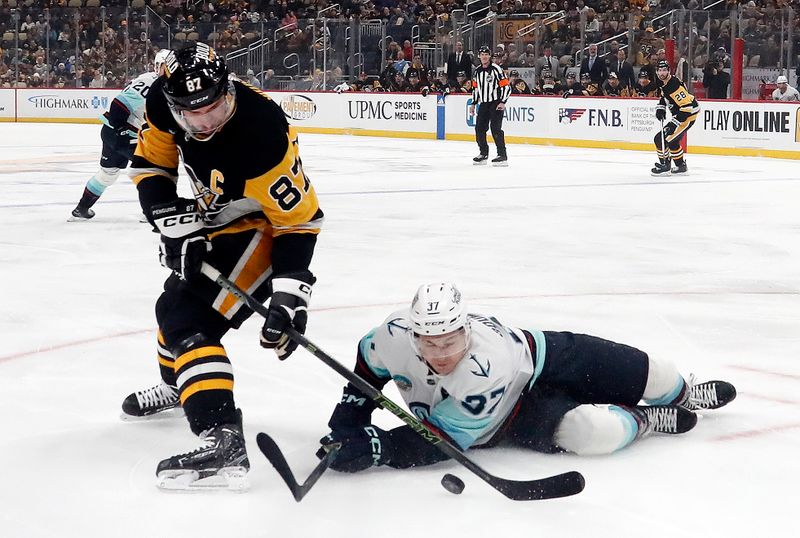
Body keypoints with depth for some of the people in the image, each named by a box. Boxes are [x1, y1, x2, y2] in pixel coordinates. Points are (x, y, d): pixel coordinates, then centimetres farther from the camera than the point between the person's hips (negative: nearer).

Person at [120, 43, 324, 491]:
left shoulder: (263, 139, -39)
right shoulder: (165, 104, -21)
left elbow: (299, 219, -30)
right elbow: (151, 164, -5)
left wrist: (288, 296, -33)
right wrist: (175, 224, -18)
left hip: (262, 227, -8)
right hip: (216, 218, 8)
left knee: (189, 321, -22)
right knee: (177, 303, 29)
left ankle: (223, 441, -33)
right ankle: (178, 385, 58)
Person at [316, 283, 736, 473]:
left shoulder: (487, 369, -41)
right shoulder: (395, 335, -31)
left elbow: (445, 437, -36)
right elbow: (368, 363, -4)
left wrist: (375, 448, -44)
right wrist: (349, 418, -11)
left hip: (540, 359, -2)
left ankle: (682, 394, 44)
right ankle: (644, 421, 10)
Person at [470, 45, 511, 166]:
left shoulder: (496, 69, -11)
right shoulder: (477, 71, 10)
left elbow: (506, 87, -12)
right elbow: (475, 87, 22)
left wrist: (503, 102, -19)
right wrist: (473, 103, 18)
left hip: (496, 103, -7)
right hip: (483, 104, 7)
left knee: (495, 128, -15)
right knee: (479, 128, 5)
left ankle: (502, 155, -14)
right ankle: (483, 154, 19)